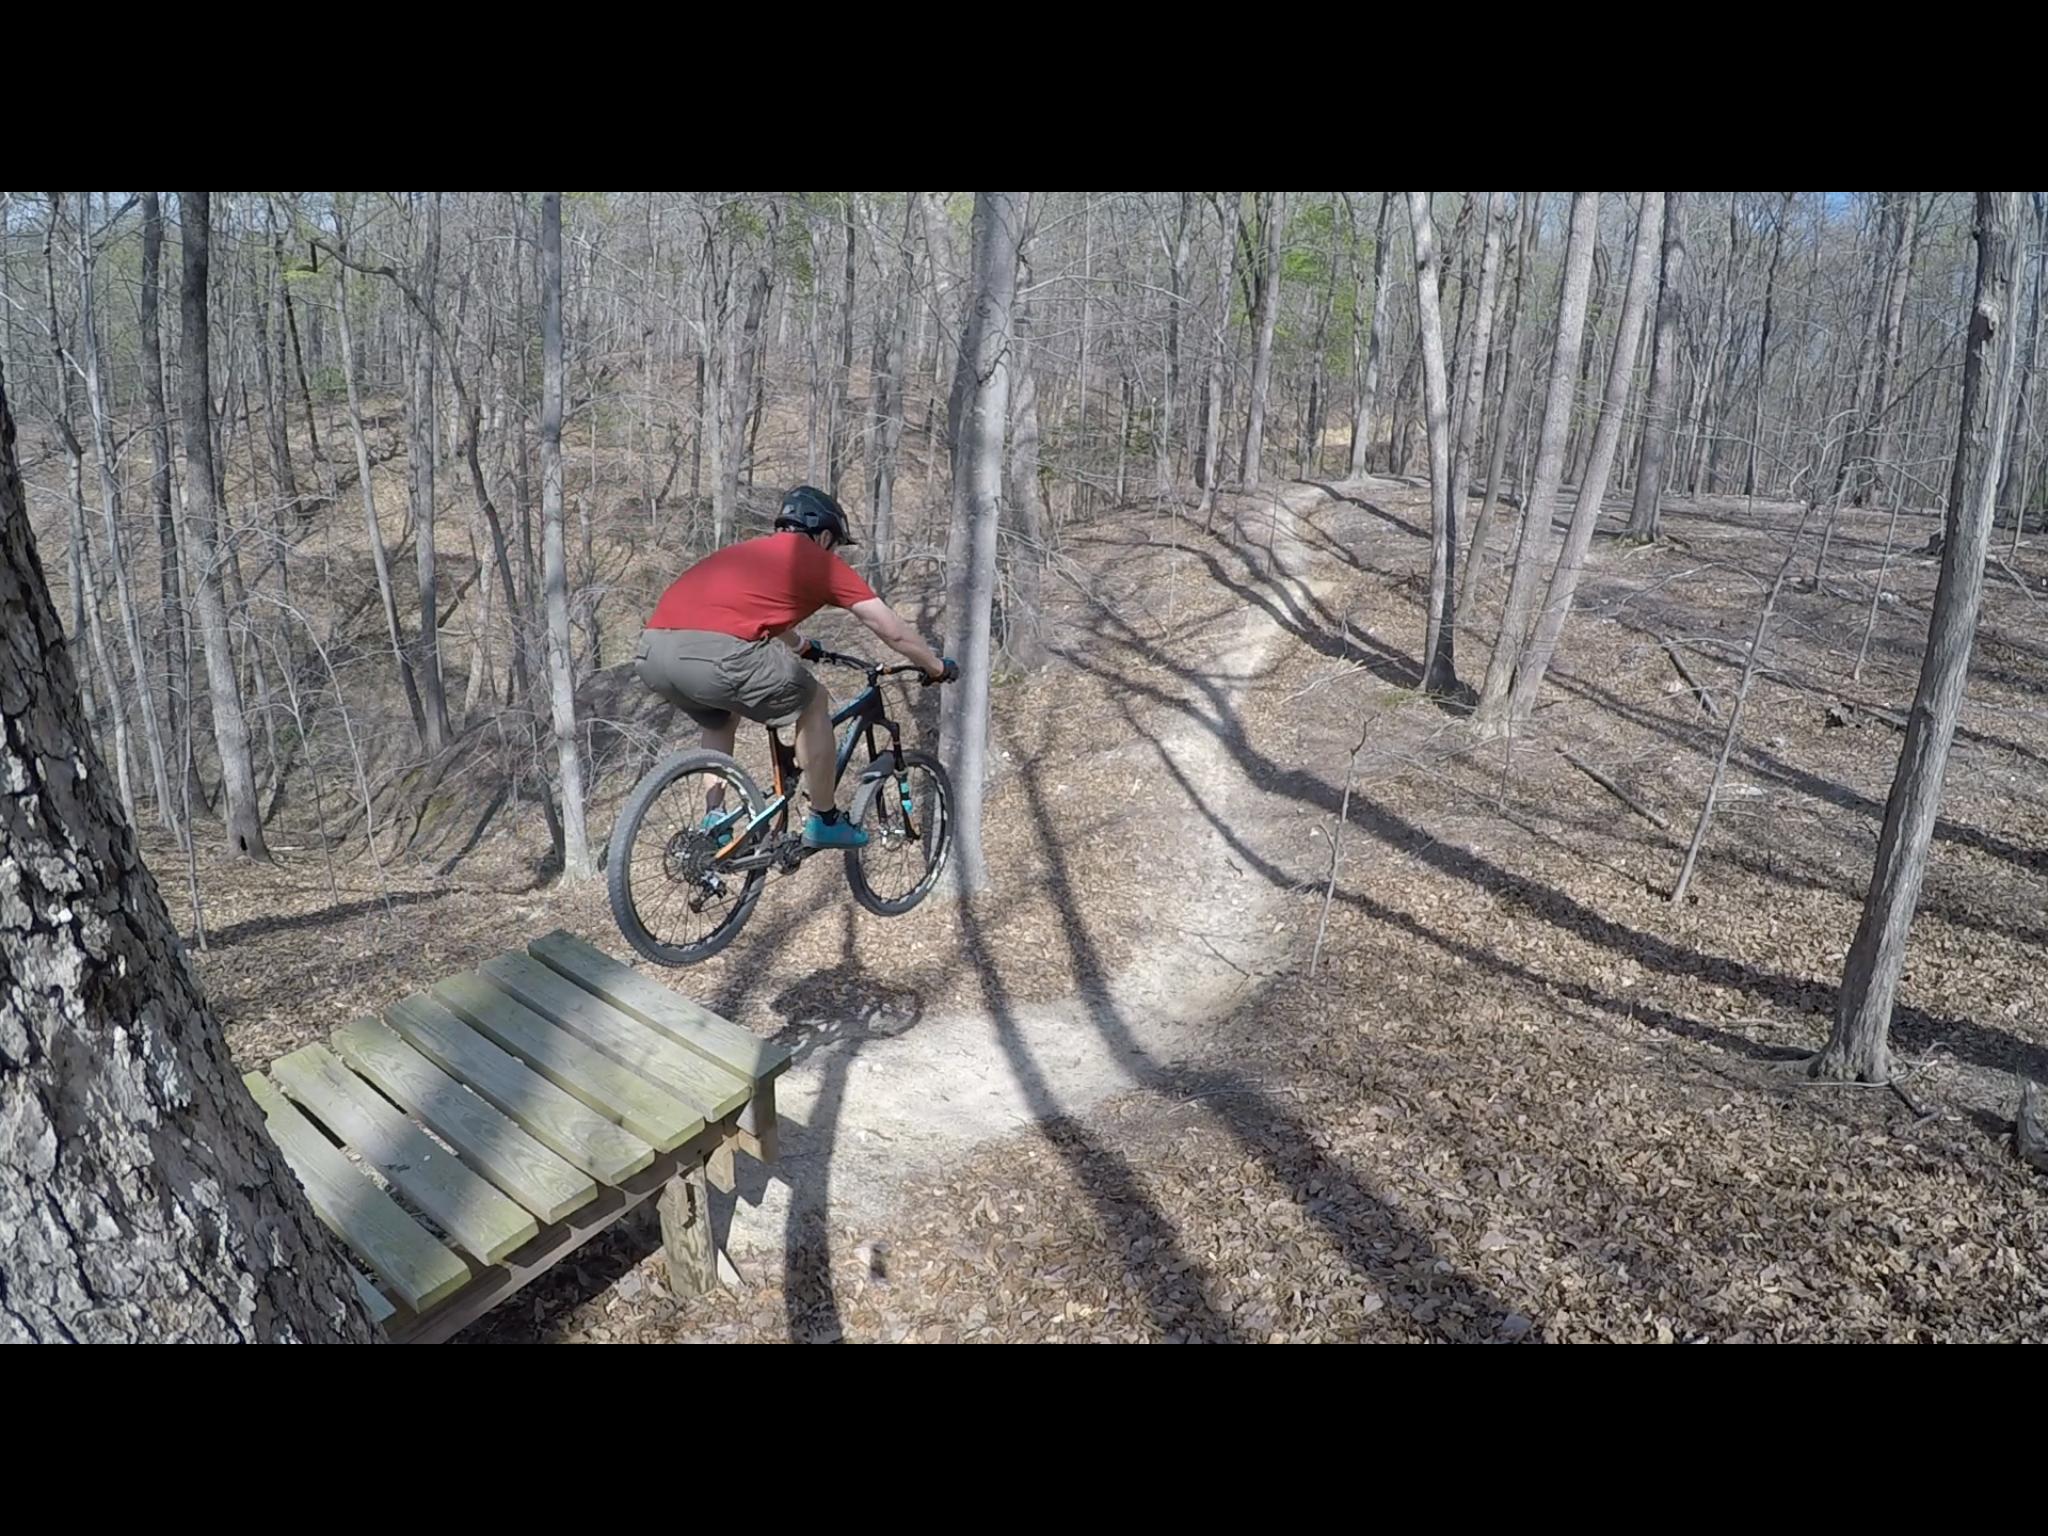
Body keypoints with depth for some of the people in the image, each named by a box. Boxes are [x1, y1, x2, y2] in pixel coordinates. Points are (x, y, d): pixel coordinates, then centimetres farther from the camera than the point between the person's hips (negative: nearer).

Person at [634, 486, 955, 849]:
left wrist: (803, 647, 71)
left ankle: (714, 822, 30)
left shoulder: (748, 551, 33)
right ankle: (825, 822, 23)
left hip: (651, 651, 8)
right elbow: (892, 630, 18)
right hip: (715, 652, -7)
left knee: (720, 719, 36)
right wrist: (937, 667, 33)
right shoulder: (818, 560, 14)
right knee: (813, 703, 17)